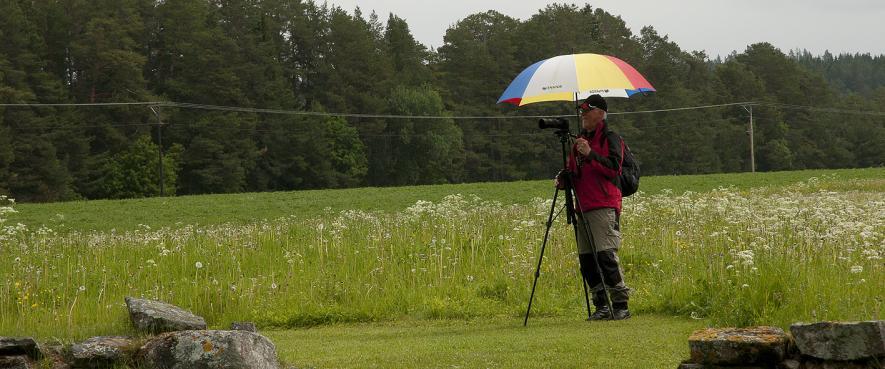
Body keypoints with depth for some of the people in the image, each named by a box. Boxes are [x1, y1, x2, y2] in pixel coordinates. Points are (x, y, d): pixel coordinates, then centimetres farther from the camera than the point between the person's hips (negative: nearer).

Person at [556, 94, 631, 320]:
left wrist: (591, 154, -20)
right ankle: (601, 306, 6)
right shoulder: (579, 141, 22)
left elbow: (613, 169, -12)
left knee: (606, 255, -15)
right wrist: (564, 180, 7)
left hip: (604, 207, -7)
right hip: (583, 207, 7)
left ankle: (621, 304, -11)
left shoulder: (610, 139, 0)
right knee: (586, 259, 2)